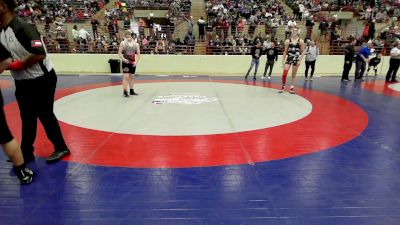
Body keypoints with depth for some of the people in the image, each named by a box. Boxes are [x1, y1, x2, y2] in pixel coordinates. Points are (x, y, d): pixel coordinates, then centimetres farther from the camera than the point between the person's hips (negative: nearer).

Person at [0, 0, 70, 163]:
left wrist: (19, 64, -19)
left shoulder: (23, 28, -20)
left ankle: (61, 148, 21)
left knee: (45, 115, 2)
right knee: (27, 118, 16)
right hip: (22, 82, 8)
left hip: (42, 79, -8)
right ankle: (25, 154, 29)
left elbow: (40, 54, -28)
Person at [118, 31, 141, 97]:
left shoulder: (136, 44, 4)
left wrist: (136, 61, -8)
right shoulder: (123, 43, -4)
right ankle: (125, 92, -7)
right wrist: (123, 59, -17)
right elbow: (120, 52, -3)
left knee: (132, 76, 12)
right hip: (126, 62, -4)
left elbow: (138, 54, 5)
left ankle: (131, 91, 22)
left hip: (133, 63, 4)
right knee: (126, 76, -10)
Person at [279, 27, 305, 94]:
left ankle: (292, 88, 16)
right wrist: (283, 61, 3)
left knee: (294, 75, 7)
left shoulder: (300, 41, -1)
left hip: (296, 59, 0)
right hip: (289, 58, 1)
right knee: (284, 73, -11)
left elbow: (303, 52, 0)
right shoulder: (288, 41, 2)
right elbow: (285, 52, 6)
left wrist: (300, 60, -10)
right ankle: (283, 87, 3)